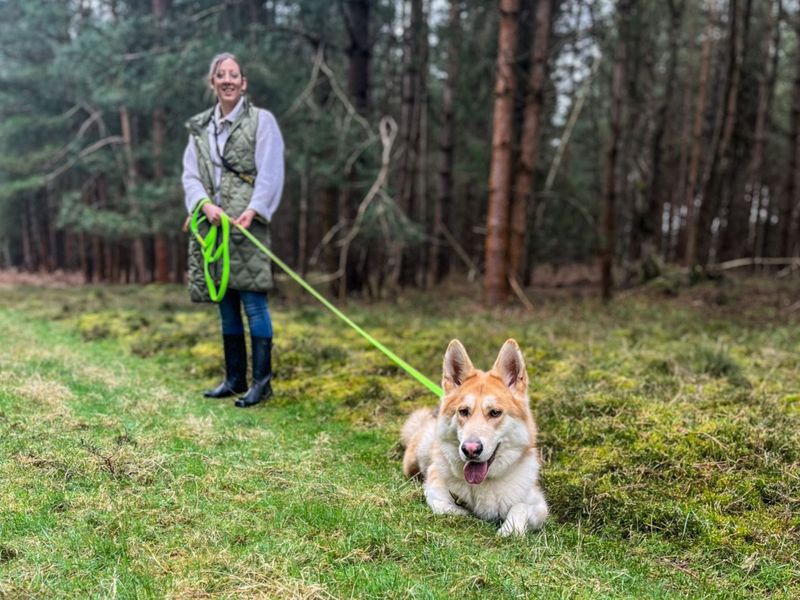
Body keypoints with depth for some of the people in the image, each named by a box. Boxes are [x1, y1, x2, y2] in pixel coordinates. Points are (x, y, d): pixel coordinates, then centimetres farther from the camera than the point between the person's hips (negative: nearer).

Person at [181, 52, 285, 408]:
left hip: (247, 223, -5)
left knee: (253, 302, -7)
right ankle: (234, 379, 21)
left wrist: (251, 212, -18)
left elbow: (270, 174, -5)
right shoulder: (199, 127, 16)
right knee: (226, 305, 11)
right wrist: (206, 204, -10)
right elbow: (190, 175, 10)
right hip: (211, 223, 5)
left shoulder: (261, 121, 2)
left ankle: (262, 381, 2)